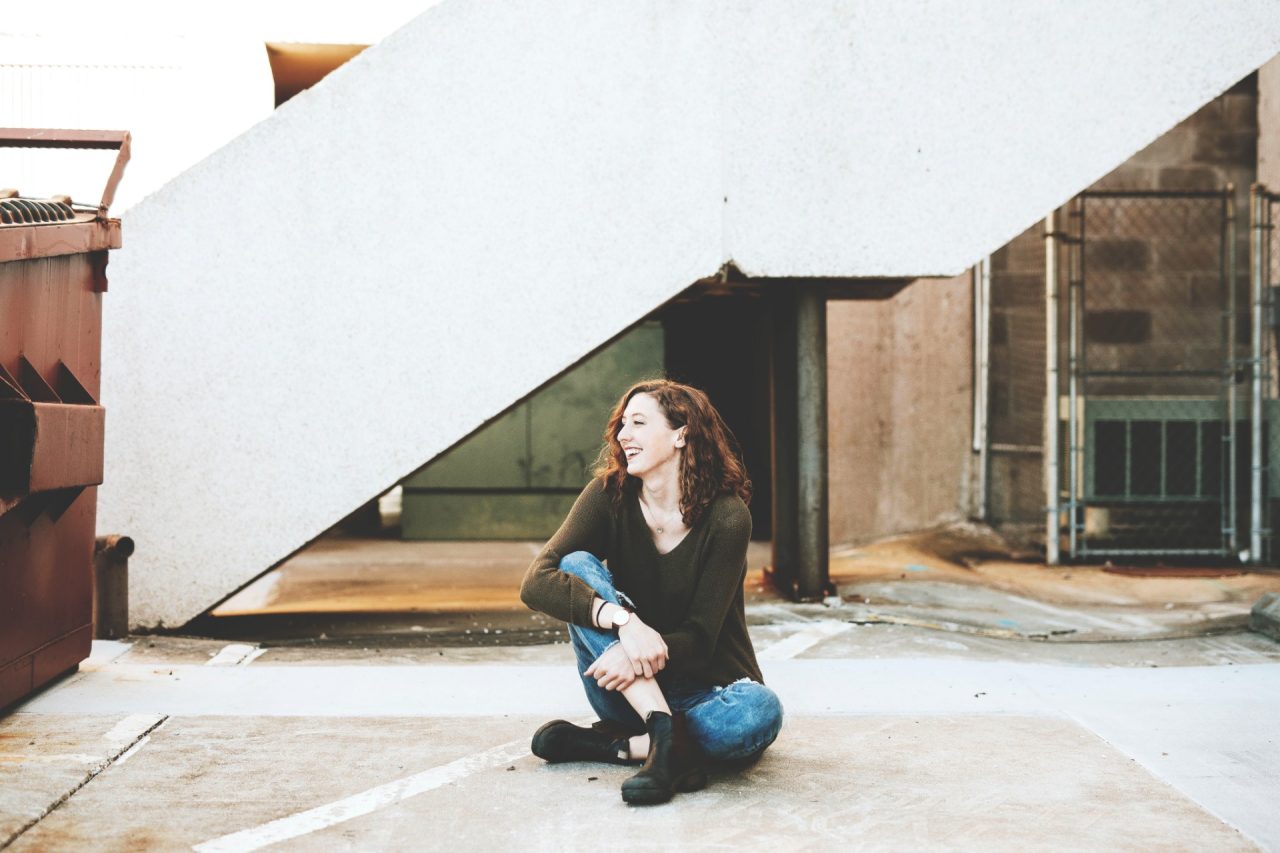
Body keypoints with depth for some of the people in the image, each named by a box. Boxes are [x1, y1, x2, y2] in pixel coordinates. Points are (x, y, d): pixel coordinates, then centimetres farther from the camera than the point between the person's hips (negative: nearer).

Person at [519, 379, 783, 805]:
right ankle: (664, 735, -33)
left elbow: (699, 639, -15)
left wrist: (647, 652, -37)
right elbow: (536, 582, -20)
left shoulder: (726, 517, -15)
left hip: (706, 691, -2)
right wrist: (623, 621, -36)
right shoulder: (610, 494, -7)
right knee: (577, 567, -22)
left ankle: (611, 744, -20)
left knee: (759, 710, -36)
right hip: (631, 690, 2)